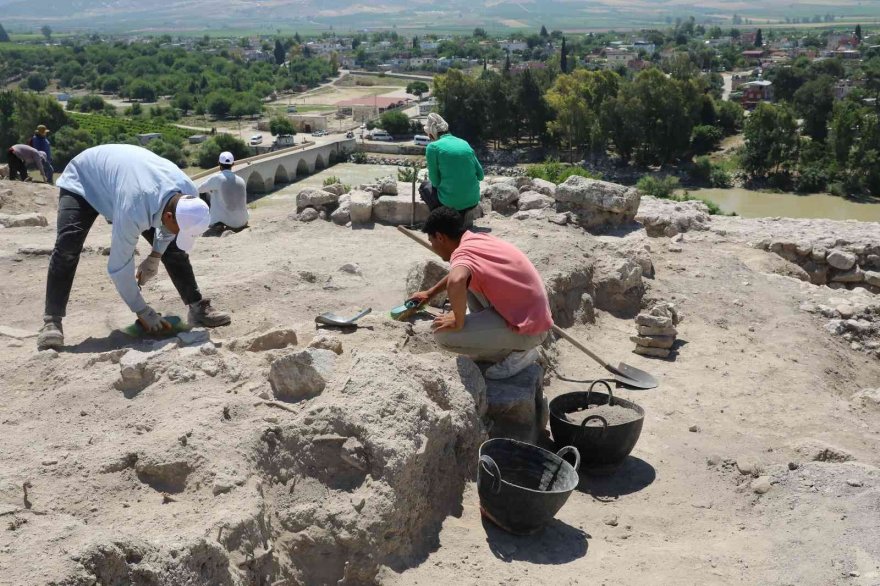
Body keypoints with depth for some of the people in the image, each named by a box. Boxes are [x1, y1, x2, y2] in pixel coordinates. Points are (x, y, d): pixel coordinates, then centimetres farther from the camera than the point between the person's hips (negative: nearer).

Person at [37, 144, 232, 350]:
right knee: (67, 248, -26)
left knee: (171, 247, -5)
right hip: (83, 180, -5)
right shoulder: (134, 211, -47)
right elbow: (119, 266, -35)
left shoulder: (189, 194, -28)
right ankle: (52, 322, -21)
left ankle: (198, 308, 3)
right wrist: (143, 312, -26)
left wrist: (155, 256, -6)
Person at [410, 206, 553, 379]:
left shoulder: (462, 253, -19)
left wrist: (458, 322, -26)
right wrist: (430, 293, 41)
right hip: (532, 315, 9)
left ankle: (517, 351, 1)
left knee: (444, 335, -13)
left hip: (528, 329, -9)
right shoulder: (478, 240, 9)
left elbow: (455, 282, -44)